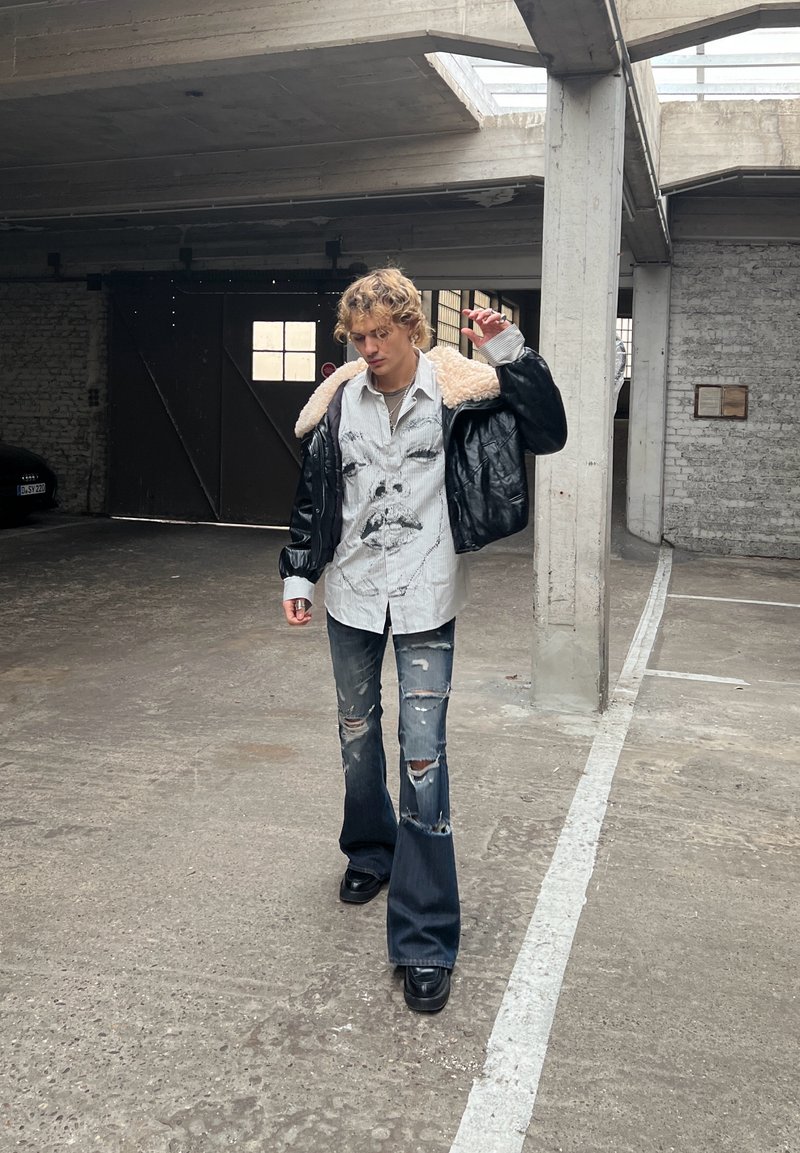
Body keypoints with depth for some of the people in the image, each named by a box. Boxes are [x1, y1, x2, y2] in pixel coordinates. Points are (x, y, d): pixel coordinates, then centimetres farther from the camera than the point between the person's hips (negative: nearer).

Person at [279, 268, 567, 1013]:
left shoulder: (456, 392, -6)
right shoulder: (339, 403, 1)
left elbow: (546, 433, -8)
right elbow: (311, 495, 9)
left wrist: (510, 355, -18)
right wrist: (297, 574, 7)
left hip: (424, 603, -3)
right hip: (352, 598, 4)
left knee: (423, 760, -7)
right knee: (357, 736, 18)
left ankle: (425, 943, 0)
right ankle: (369, 852, 45)